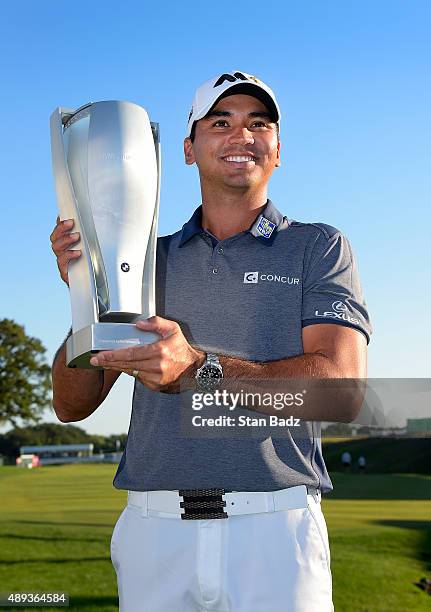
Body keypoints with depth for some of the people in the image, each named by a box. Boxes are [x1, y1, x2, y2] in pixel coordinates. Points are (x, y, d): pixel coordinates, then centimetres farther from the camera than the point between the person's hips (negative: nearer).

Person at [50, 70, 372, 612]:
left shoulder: (318, 248, 5)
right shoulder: (149, 258, 13)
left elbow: (342, 392, -10)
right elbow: (72, 404, 10)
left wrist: (199, 369, -23)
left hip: (273, 530, -2)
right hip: (154, 530, 2)